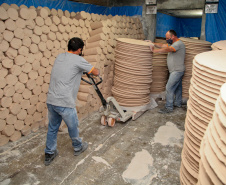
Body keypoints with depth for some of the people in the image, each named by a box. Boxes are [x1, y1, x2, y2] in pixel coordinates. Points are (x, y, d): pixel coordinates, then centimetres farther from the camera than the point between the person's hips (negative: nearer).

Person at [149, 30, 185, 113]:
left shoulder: (179, 43, -17)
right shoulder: (173, 44, 15)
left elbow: (167, 49, -30)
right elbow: (163, 45, 7)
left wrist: (154, 50, -29)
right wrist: (153, 44, -5)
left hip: (177, 71, -10)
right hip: (176, 70, 10)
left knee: (169, 88, -11)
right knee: (177, 87, 20)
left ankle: (168, 107, -5)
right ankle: (177, 103, 33)